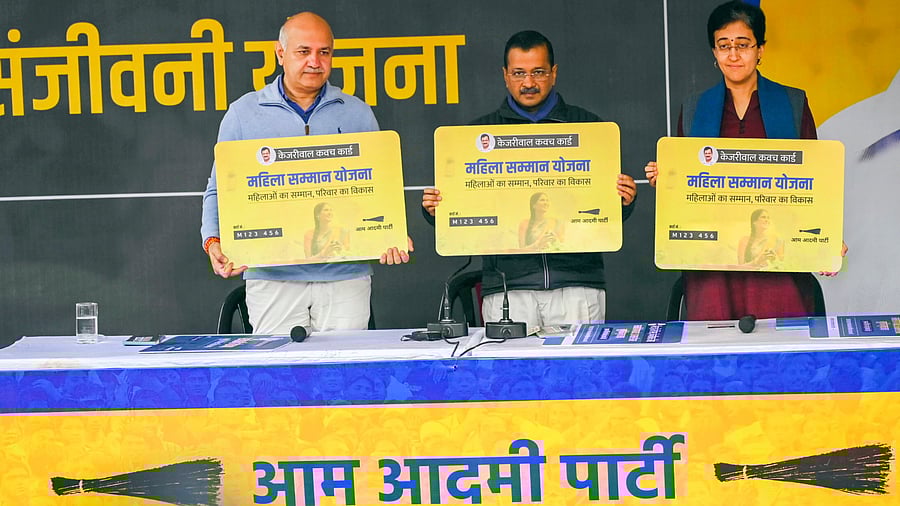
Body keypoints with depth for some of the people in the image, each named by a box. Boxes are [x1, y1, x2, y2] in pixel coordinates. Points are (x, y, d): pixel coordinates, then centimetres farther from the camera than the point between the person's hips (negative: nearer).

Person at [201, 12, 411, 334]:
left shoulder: (357, 114, 11)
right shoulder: (244, 114, 7)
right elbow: (219, 192, 10)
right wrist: (213, 242, -8)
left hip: (345, 275, 1)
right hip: (272, 277, -1)